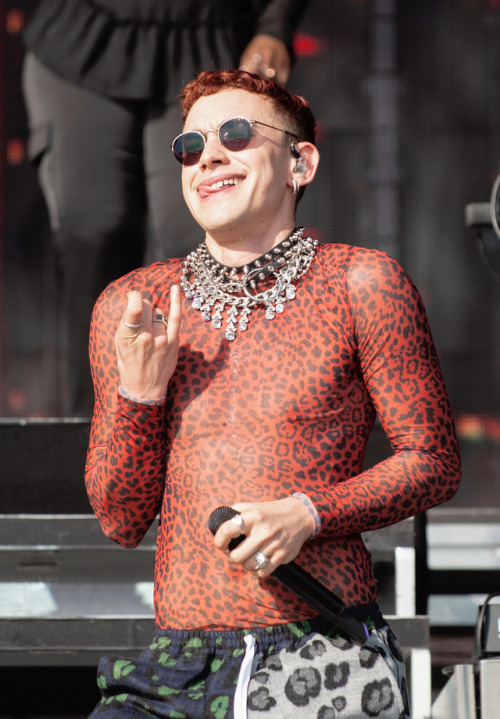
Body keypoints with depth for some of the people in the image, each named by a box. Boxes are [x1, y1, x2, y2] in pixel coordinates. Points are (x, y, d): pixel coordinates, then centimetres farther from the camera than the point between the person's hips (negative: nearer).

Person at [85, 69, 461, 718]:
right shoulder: (130, 307, 9)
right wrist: (140, 391, -6)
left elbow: (435, 463, 3)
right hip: (178, 663, 3)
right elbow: (121, 521, 11)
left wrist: (306, 514, -12)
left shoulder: (361, 283, 1)